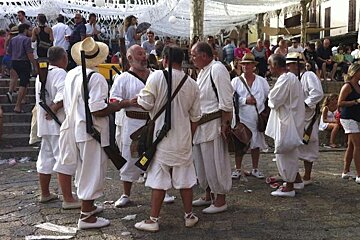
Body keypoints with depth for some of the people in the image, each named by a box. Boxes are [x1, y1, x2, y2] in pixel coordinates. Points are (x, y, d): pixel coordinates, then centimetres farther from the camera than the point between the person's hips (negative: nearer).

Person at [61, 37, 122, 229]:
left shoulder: (71, 75, 5)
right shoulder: (96, 78, -20)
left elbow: (66, 105, 12)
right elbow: (98, 110, -25)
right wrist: (115, 106, -8)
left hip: (75, 129, 8)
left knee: (84, 169, 22)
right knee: (92, 171, 2)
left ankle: (87, 205, 39)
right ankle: (86, 217, 9)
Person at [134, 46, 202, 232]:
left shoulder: (157, 77, -11)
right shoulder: (192, 84, 3)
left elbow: (145, 104, -12)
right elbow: (195, 117, 8)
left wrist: (138, 98, 10)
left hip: (161, 136, -3)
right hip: (183, 138, 3)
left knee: (159, 180, 3)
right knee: (185, 178, 13)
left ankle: (153, 220, 11)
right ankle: (189, 216, 23)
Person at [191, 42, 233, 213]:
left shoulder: (217, 69, -15)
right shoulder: (203, 71, 15)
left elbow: (226, 101, -19)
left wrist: (225, 124, -20)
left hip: (213, 125, -10)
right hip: (201, 125, 10)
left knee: (215, 163, -1)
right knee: (202, 162, 17)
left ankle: (220, 200, 11)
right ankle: (208, 195, 33)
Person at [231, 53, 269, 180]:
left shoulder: (262, 81, 8)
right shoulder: (236, 81, 3)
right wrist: (245, 100, -16)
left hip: (258, 118, 2)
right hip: (241, 118, -2)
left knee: (256, 143, 10)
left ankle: (255, 169, 23)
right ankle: (238, 169, 15)